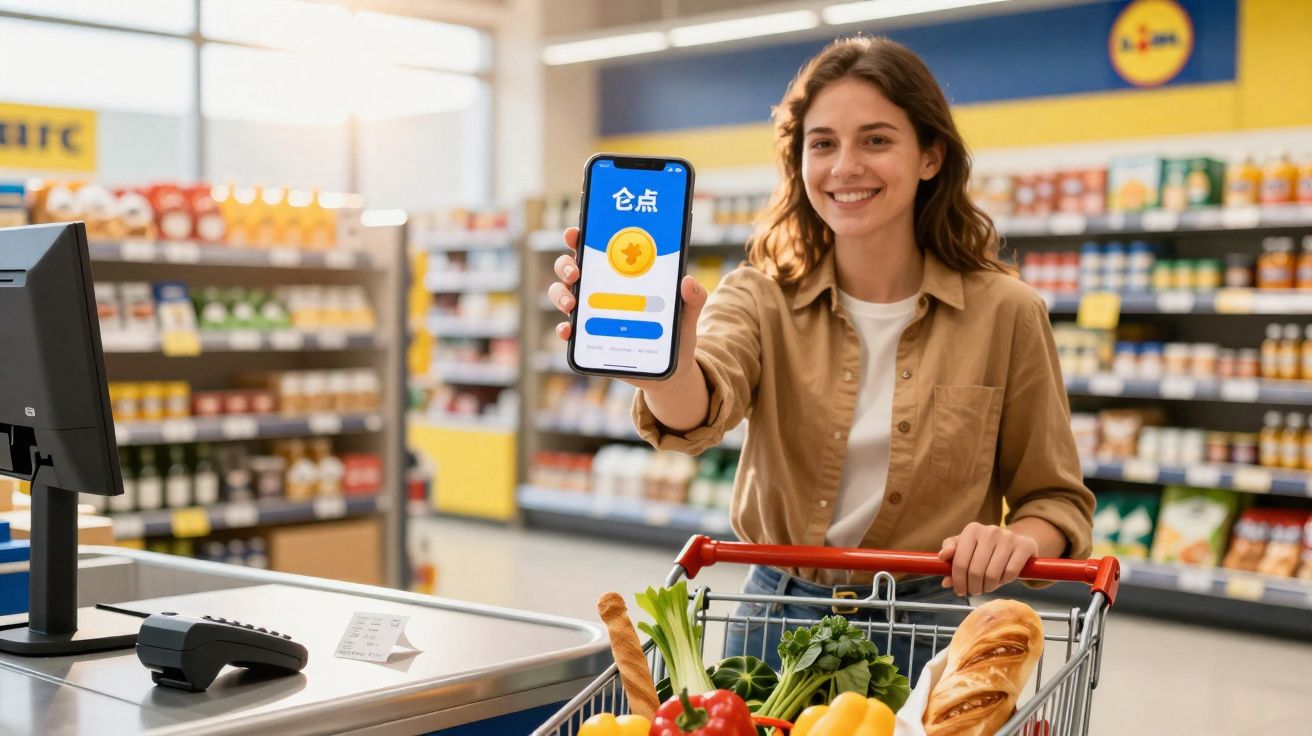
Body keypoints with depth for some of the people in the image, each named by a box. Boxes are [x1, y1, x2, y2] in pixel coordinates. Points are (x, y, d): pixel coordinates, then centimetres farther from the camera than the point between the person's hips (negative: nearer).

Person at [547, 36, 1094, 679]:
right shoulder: (760, 299, -5)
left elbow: (1055, 499, 1)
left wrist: (1018, 540, -22)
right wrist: (664, 363, -50)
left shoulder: (1004, 313, -7)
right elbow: (700, 412, -27)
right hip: (775, 619, 1)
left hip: (924, 627, -1)